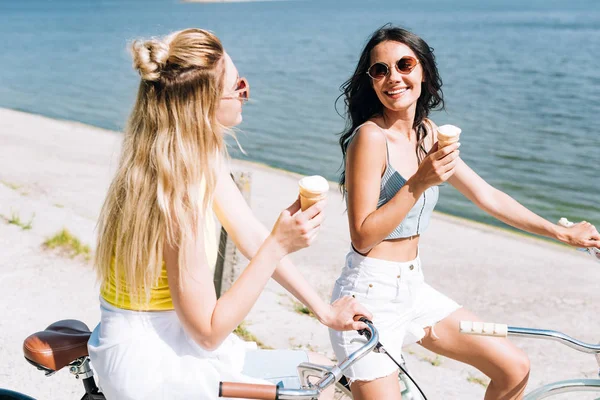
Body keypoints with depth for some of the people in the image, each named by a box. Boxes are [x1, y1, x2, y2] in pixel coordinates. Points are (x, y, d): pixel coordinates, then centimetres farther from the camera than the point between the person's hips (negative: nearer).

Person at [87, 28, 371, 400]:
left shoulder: (203, 159, -4)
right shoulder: (175, 193, -29)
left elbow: (254, 237, 3)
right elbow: (208, 332, -23)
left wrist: (325, 310, 4)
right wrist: (278, 246, -27)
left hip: (177, 342, 8)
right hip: (150, 366, -8)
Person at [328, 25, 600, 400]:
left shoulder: (428, 133, 6)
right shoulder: (371, 137, -18)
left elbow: (488, 196, 14)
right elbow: (362, 238, -19)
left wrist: (562, 232, 19)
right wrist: (419, 183, -27)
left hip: (413, 289, 8)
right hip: (370, 295, -8)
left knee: (515, 369, 10)